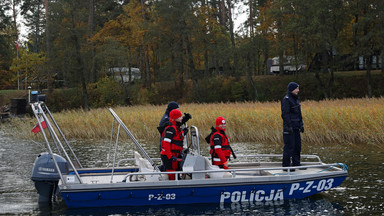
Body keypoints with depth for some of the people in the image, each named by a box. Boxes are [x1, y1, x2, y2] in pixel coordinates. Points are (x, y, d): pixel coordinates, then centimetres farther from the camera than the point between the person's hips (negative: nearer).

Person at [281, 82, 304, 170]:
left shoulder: (295, 99, 14)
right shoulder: (286, 100, -13)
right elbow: (285, 114, -18)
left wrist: (301, 124, 17)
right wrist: (289, 126, -22)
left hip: (296, 127, 9)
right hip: (289, 127, -9)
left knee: (297, 145, 12)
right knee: (289, 146, -6)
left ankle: (296, 163, 21)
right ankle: (286, 166, 1)